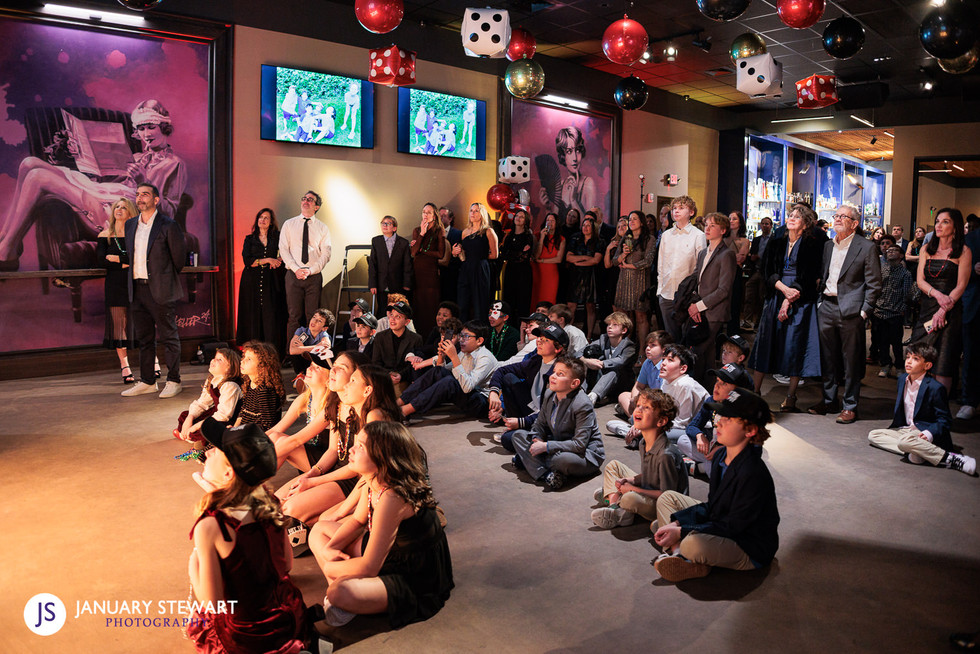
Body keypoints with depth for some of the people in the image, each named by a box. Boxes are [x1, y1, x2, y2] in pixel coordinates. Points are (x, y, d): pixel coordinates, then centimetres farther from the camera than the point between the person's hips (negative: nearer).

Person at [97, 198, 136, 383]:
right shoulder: (104, 235, 11)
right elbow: (101, 260, 0)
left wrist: (117, 258, -8)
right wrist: (125, 263, -8)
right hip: (115, 285, 1)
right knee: (118, 324, -1)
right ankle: (125, 367, 3)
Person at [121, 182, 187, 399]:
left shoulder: (168, 226, -6)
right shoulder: (130, 225, 13)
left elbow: (179, 257, -2)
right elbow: (130, 255, 20)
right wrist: (133, 280, 14)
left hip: (160, 290, -6)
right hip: (137, 290, 7)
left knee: (168, 337, -1)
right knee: (143, 338, 12)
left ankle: (173, 381, 7)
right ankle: (147, 381, 20)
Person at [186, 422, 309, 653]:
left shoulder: (210, 527, -25)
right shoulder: (268, 504, -9)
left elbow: (212, 603, -20)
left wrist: (193, 565, -4)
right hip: (291, 617, 5)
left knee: (196, 623, 26)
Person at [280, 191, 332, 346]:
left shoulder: (322, 227, 8)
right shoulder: (289, 224, 9)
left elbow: (326, 253, 2)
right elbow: (283, 250, 3)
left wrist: (310, 270, -12)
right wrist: (296, 269, -11)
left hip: (314, 275, 0)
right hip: (293, 275, 0)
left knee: (313, 316, 0)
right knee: (294, 315, 0)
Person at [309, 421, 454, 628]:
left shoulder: (391, 498, -33)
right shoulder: (373, 484, -6)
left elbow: (368, 568, -29)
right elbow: (357, 521, 14)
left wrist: (328, 567, -12)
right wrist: (328, 549, -3)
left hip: (417, 582, -10)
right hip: (389, 553, 10)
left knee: (340, 593, -35)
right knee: (320, 529, 12)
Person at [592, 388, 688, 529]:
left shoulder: (666, 455, -27)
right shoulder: (644, 444, 0)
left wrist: (633, 489, -19)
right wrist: (629, 480, -5)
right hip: (646, 493, 9)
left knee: (631, 498, -38)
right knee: (613, 465, 11)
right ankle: (614, 503, -11)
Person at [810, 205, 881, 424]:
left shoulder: (867, 247, -4)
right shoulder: (827, 245, 13)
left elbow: (874, 284, -5)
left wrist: (864, 311, -10)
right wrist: (820, 300, 10)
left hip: (850, 310, -5)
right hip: (827, 307, 5)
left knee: (851, 360, 1)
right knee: (828, 357, 12)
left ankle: (850, 406, 10)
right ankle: (828, 400, 24)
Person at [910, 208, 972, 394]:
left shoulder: (963, 251, 0)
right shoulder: (927, 249, 12)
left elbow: (961, 285, -5)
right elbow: (920, 279, 5)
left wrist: (943, 310, -15)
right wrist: (937, 294, -14)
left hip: (950, 311, -4)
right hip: (926, 308, 4)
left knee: (943, 365, -4)